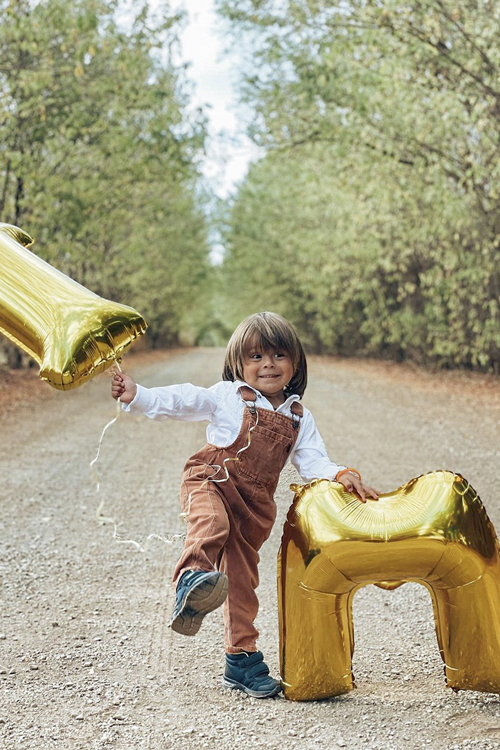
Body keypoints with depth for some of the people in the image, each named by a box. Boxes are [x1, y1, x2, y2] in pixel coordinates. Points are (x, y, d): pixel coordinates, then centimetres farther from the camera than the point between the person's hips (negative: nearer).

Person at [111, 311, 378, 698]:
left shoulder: (300, 419, 12)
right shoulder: (227, 396, 2)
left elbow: (313, 463, 5)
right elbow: (180, 401, -4)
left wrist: (341, 475, -15)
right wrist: (137, 395, -16)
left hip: (254, 506, 4)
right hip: (210, 482, -4)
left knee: (242, 579, 9)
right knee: (213, 521, -39)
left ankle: (242, 659, 19)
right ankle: (192, 580, -61)